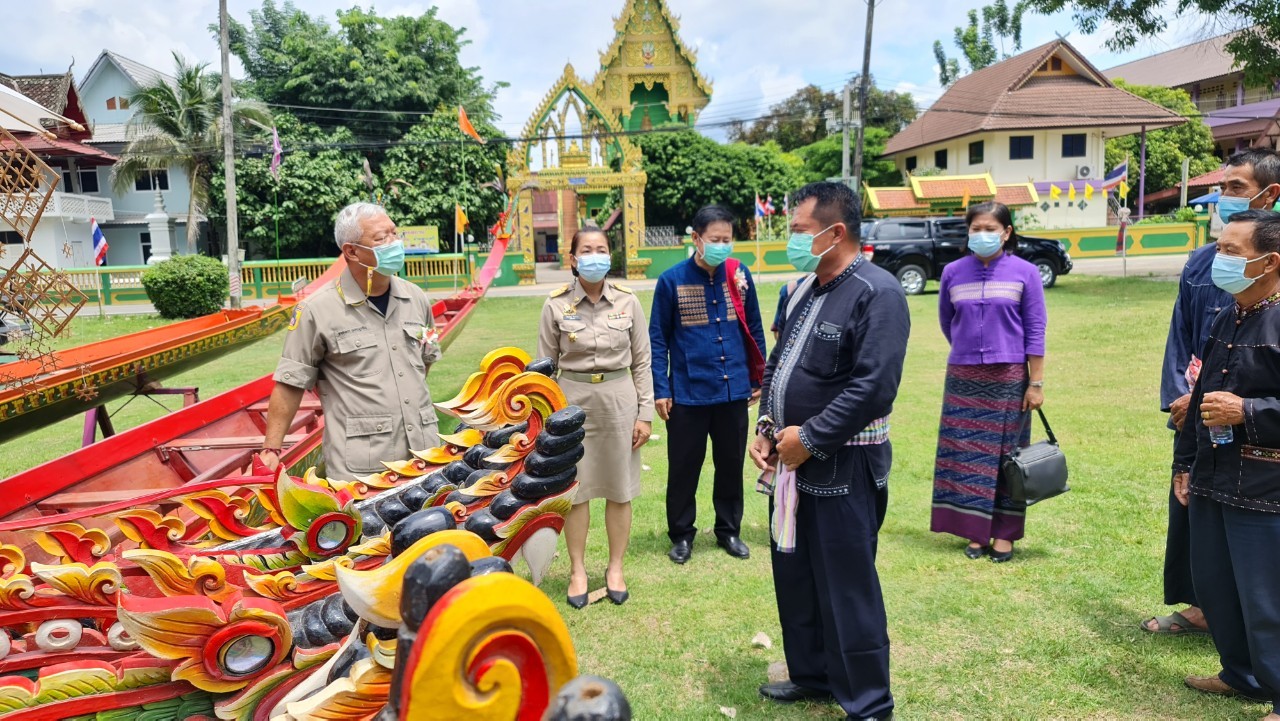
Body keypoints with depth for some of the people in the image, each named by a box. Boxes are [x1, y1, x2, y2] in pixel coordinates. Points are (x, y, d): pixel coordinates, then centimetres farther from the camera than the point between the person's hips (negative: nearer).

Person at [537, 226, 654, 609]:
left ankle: (615, 567, 27)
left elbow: (642, 362, 2)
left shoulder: (628, 302, -2)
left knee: (619, 490, 9)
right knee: (575, 490, 8)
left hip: (620, 401, 1)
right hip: (573, 401, -1)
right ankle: (577, 570, 24)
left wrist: (645, 413, -1)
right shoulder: (556, 305, -4)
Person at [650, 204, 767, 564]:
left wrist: (759, 378, 10)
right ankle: (681, 534, 26)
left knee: (731, 465, 14)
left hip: (734, 391, 3)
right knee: (683, 468, 8)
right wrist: (660, 390, -6)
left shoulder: (739, 274, -1)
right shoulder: (672, 280, -8)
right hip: (688, 394, -2)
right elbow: (658, 339, -3)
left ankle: (729, 530, 32)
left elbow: (754, 329, 9)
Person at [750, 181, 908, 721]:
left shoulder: (876, 293, -17)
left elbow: (874, 386, -24)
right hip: (792, 460, 9)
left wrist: (809, 438, -19)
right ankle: (811, 674, 38)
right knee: (793, 575, 19)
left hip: (843, 468, -9)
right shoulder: (804, 289, 10)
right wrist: (767, 427, 4)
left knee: (847, 588, 2)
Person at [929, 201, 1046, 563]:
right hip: (963, 379, 2)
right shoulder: (953, 273, 2)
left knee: (1005, 455, 4)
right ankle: (975, 530, 14)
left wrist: (1036, 383, -6)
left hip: (1008, 378, -2)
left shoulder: (1024, 272, -3)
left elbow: (1035, 330, -3)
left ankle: (1004, 532, 14)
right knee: (966, 455, 4)